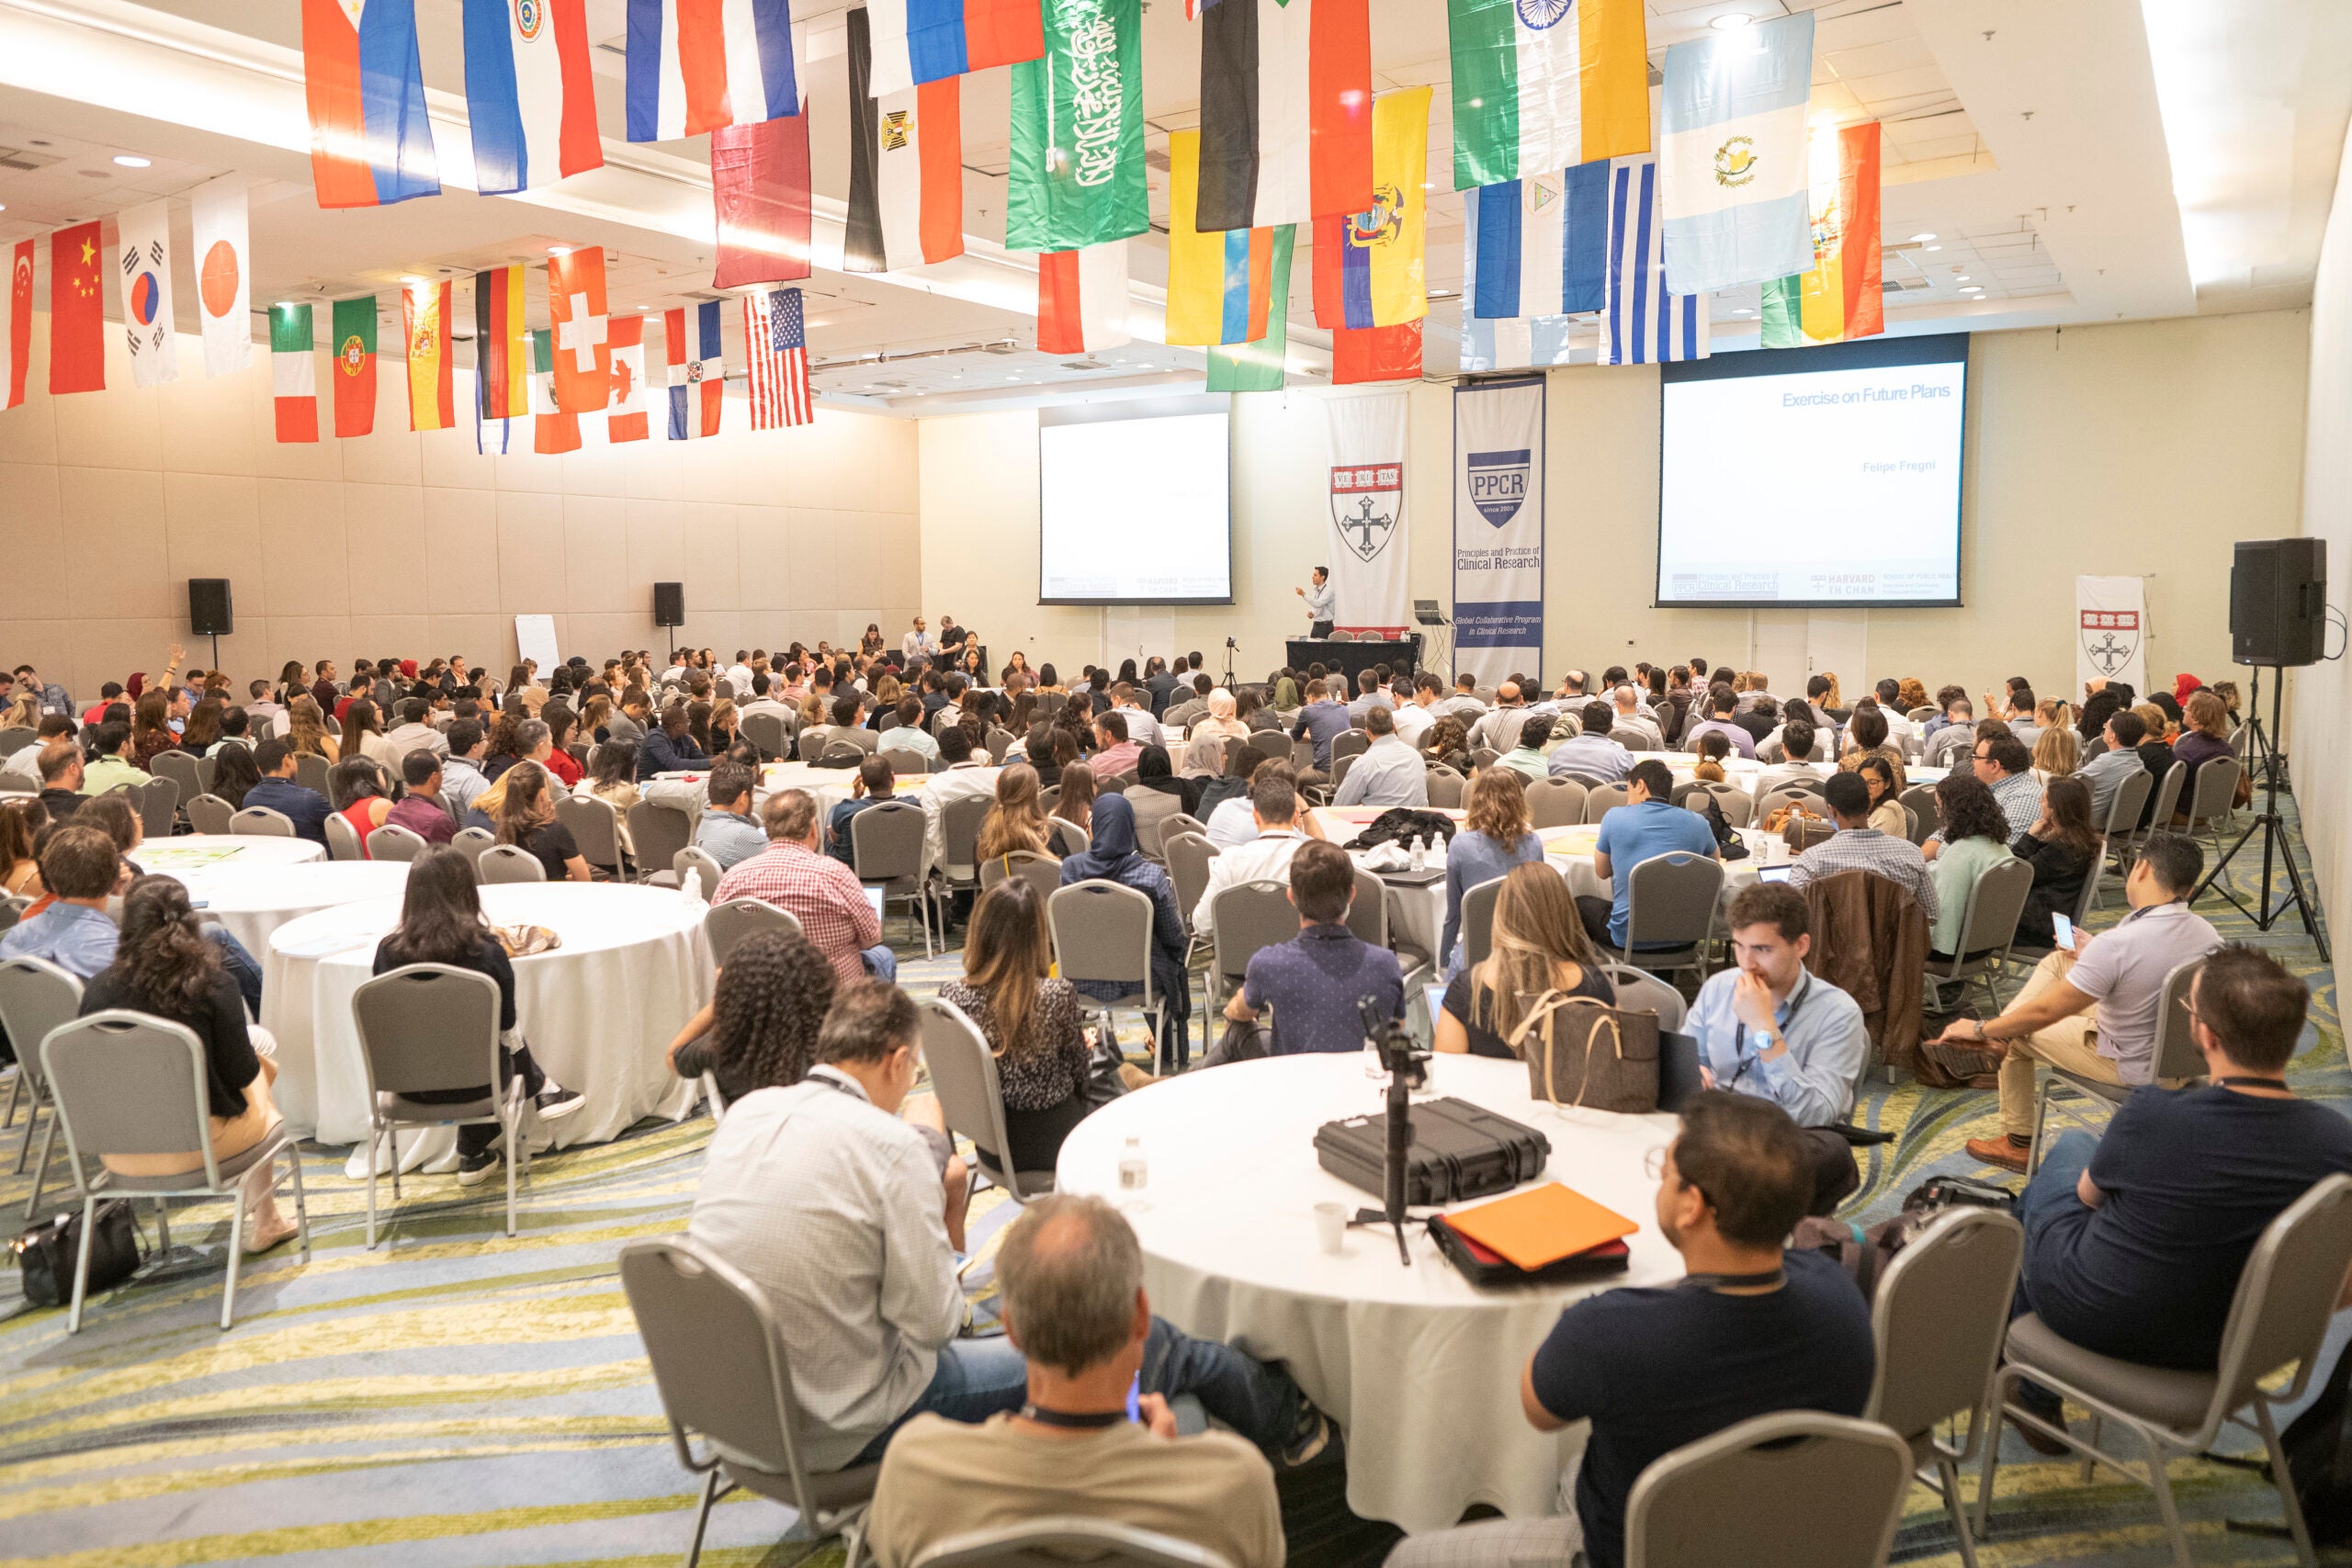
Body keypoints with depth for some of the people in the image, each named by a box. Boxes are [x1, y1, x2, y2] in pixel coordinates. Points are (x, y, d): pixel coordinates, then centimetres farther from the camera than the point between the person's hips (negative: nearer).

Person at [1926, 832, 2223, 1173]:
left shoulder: (2117, 944, -32)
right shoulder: (2207, 933, -9)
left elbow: (2044, 1011, -22)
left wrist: (1981, 1029, -7)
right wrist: (2091, 959, 22)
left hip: (2130, 1067, -7)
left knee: (2017, 1032, 16)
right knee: (2057, 961, 13)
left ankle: (2018, 1143, 32)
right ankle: (1995, 1043, 19)